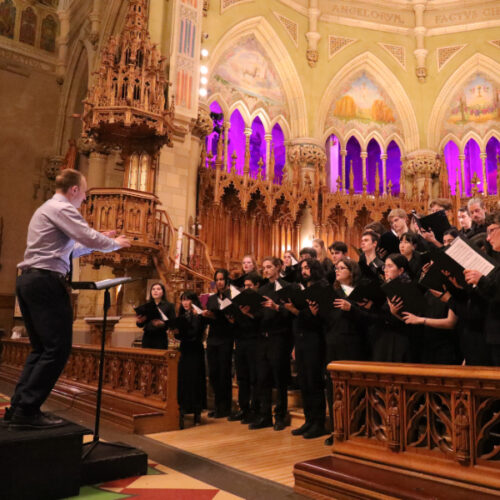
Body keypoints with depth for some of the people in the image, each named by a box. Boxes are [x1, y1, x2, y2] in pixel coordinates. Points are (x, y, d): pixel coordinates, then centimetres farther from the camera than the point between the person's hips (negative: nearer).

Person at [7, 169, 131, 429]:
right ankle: (27, 411, -10)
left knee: (41, 348, 13)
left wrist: (99, 242, 25)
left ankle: (18, 407, 12)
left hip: (27, 281, 11)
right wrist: (115, 244, 2)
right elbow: (89, 238, -16)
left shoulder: (46, 209, 26)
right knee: (58, 348, -9)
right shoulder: (62, 208, -7)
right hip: (46, 282, -11)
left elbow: (68, 249, 30)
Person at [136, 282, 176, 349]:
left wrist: (163, 324, -22)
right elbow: (140, 325, 13)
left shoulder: (169, 306, 1)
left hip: (160, 339, -3)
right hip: (147, 338, 3)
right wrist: (139, 321, -9)